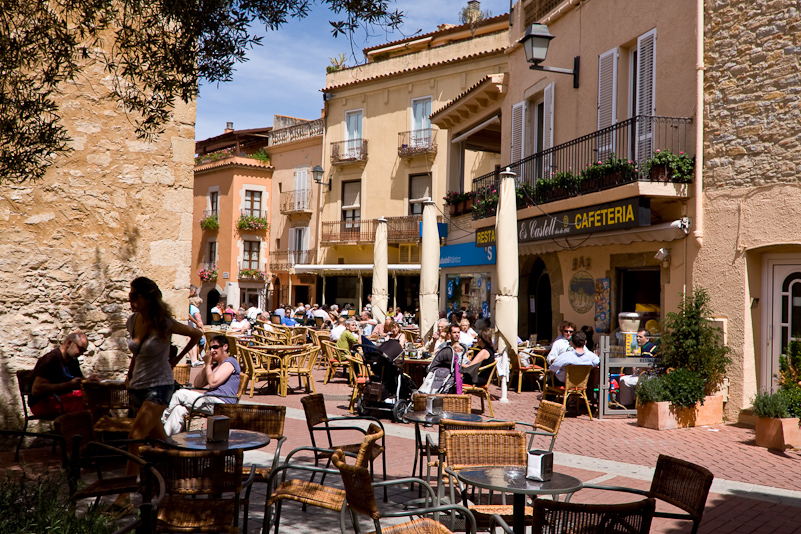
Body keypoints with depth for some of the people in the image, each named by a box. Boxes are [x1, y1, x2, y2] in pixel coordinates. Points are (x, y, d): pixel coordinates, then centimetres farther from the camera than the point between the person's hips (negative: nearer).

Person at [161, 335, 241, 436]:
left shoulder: (230, 362, -3)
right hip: (212, 402, 9)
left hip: (220, 403, -9)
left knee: (180, 394, -14)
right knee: (179, 409, -15)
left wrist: (208, 364, -2)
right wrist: (206, 365, 9)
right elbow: (197, 384, 19)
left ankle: (162, 419, 2)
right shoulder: (215, 365, 27)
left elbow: (213, 382, -15)